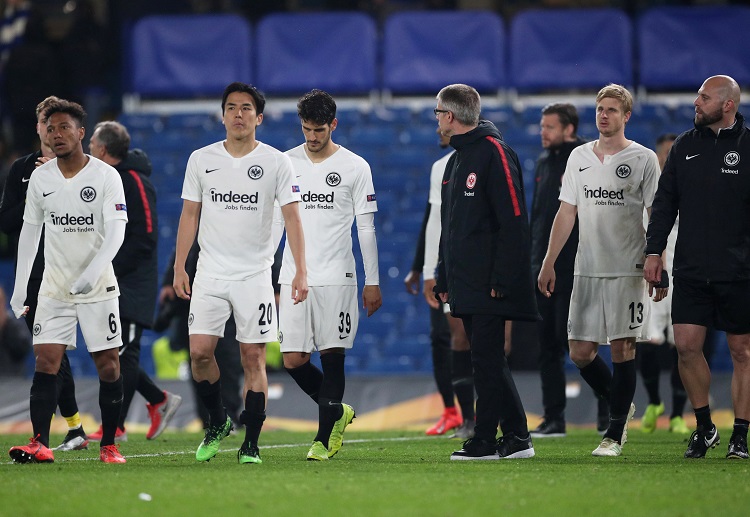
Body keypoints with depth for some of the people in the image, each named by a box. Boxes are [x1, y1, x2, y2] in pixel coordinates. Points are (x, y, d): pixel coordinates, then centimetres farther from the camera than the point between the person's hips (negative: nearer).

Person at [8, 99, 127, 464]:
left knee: (108, 364, -1)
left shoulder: (106, 176, -8)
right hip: (54, 286, 3)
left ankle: (109, 445, 8)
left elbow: (116, 230, -14)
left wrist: (92, 272, -29)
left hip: (98, 287, -3)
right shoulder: (39, 178, 3)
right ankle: (40, 444, -12)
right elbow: (29, 231, 11)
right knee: (45, 362, -8)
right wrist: (19, 288, 7)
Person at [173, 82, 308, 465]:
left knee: (254, 357, -3)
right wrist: (179, 268, 3)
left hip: (255, 275, -2)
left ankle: (250, 445, 3)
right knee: (199, 351, -8)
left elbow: (292, 218, -4)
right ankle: (217, 422, 16)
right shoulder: (201, 159, 6)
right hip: (210, 274, 2)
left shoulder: (276, 162, 0)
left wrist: (301, 271, -12)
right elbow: (189, 215, 10)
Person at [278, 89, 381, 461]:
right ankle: (337, 412, 20)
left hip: (337, 277, -3)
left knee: (332, 357, -5)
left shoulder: (355, 166, 2)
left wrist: (373, 282, 1)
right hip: (293, 277, 3)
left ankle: (323, 438, 0)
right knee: (293, 361, -3)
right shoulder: (286, 164, 9)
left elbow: (366, 228, 4)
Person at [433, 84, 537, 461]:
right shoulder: (455, 162, 20)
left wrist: (502, 278, -21)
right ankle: (516, 438, 12)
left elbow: (514, 220, -16)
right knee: (487, 360, 8)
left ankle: (485, 440, -6)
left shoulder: (494, 152, -9)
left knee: (486, 358, -9)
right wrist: (443, 279, 19)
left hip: (489, 284, -9)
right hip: (465, 284, 9)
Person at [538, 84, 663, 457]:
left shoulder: (643, 159, 0)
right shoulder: (579, 157, 12)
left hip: (628, 269, -4)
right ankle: (621, 406, 25)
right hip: (587, 270, 4)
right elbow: (566, 213, 15)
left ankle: (615, 434, 1)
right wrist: (548, 263, 10)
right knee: (580, 352, 1)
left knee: (622, 348, -5)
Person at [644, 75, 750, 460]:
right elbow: (665, 202, 14)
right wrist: (653, 251, 7)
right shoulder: (685, 146, 10)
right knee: (686, 345, -3)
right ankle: (704, 427, 13)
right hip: (691, 270, 4)